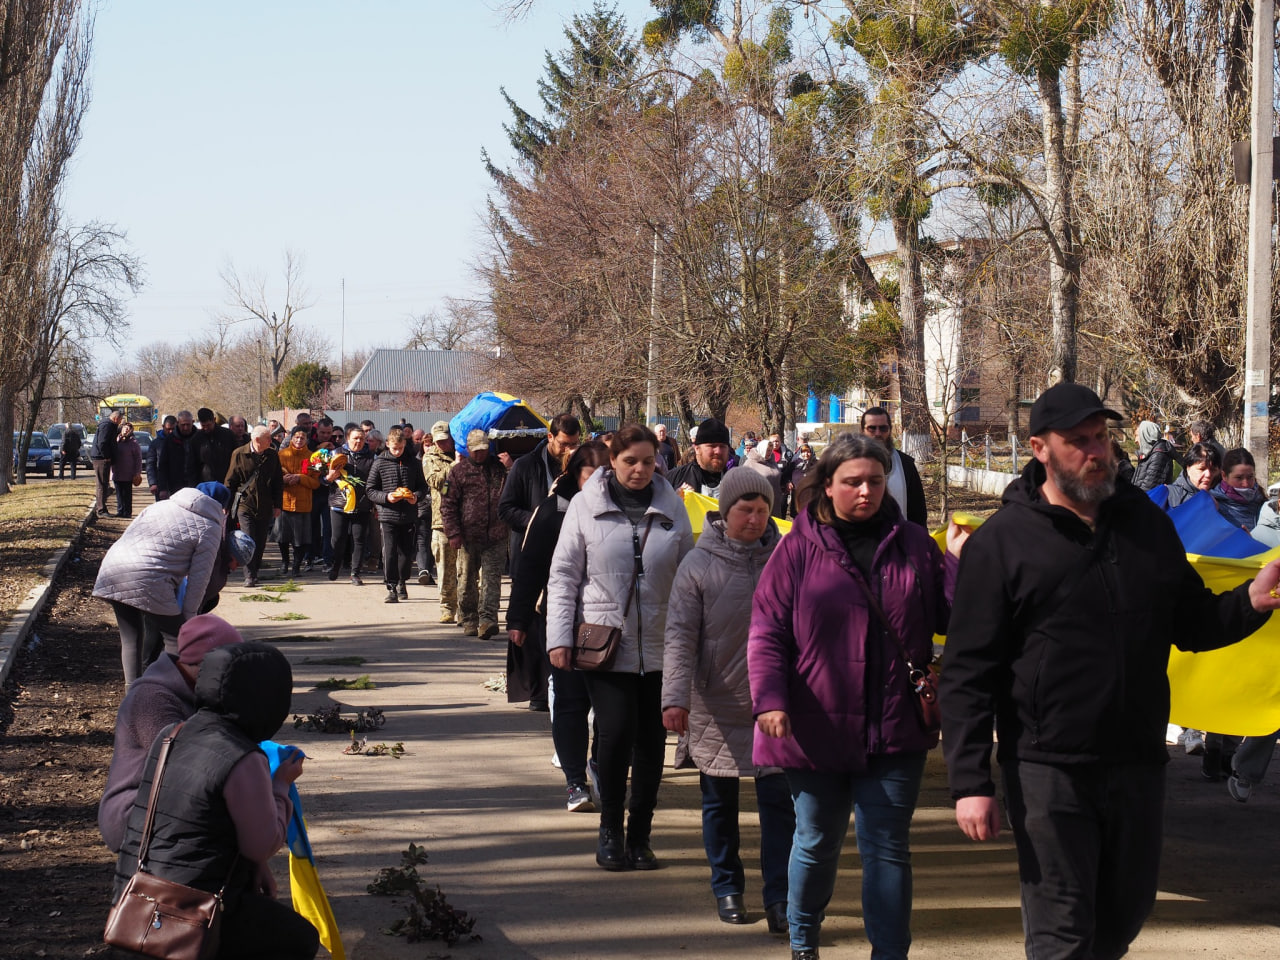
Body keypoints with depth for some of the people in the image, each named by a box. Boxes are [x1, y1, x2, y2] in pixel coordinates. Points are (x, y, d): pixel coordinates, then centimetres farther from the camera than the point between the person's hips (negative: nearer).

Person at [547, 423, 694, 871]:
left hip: (660, 646, 2)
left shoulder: (672, 507, 7)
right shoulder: (586, 505, 2)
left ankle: (639, 835, 18)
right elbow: (563, 574, 3)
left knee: (652, 739, 5)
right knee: (615, 730, -13)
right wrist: (559, 637, -5)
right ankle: (610, 829, 5)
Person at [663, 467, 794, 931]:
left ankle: (779, 897, 3)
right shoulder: (699, 564, -4)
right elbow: (680, 636, -7)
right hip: (716, 706, 0)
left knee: (779, 800, -3)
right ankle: (727, 888, 27)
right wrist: (675, 697, -18)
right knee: (719, 802, 11)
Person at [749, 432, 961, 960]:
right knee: (816, 842, 15)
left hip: (895, 729, 1)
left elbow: (948, 618, 7)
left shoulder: (913, 544, 5)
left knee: (887, 848, 4)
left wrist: (960, 563, -10)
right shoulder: (799, 548, -2)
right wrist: (769, 699, -17)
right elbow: (767, 632, -4)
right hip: (817, 727, -1)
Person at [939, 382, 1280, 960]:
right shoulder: (1001, 542, -5)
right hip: (1050, 773, -5)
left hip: (1138, 764, 5)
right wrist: (971, 783, -13)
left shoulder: (1146, 522, 9)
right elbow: (968, 673, -7)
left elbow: (1190, 624, 16)